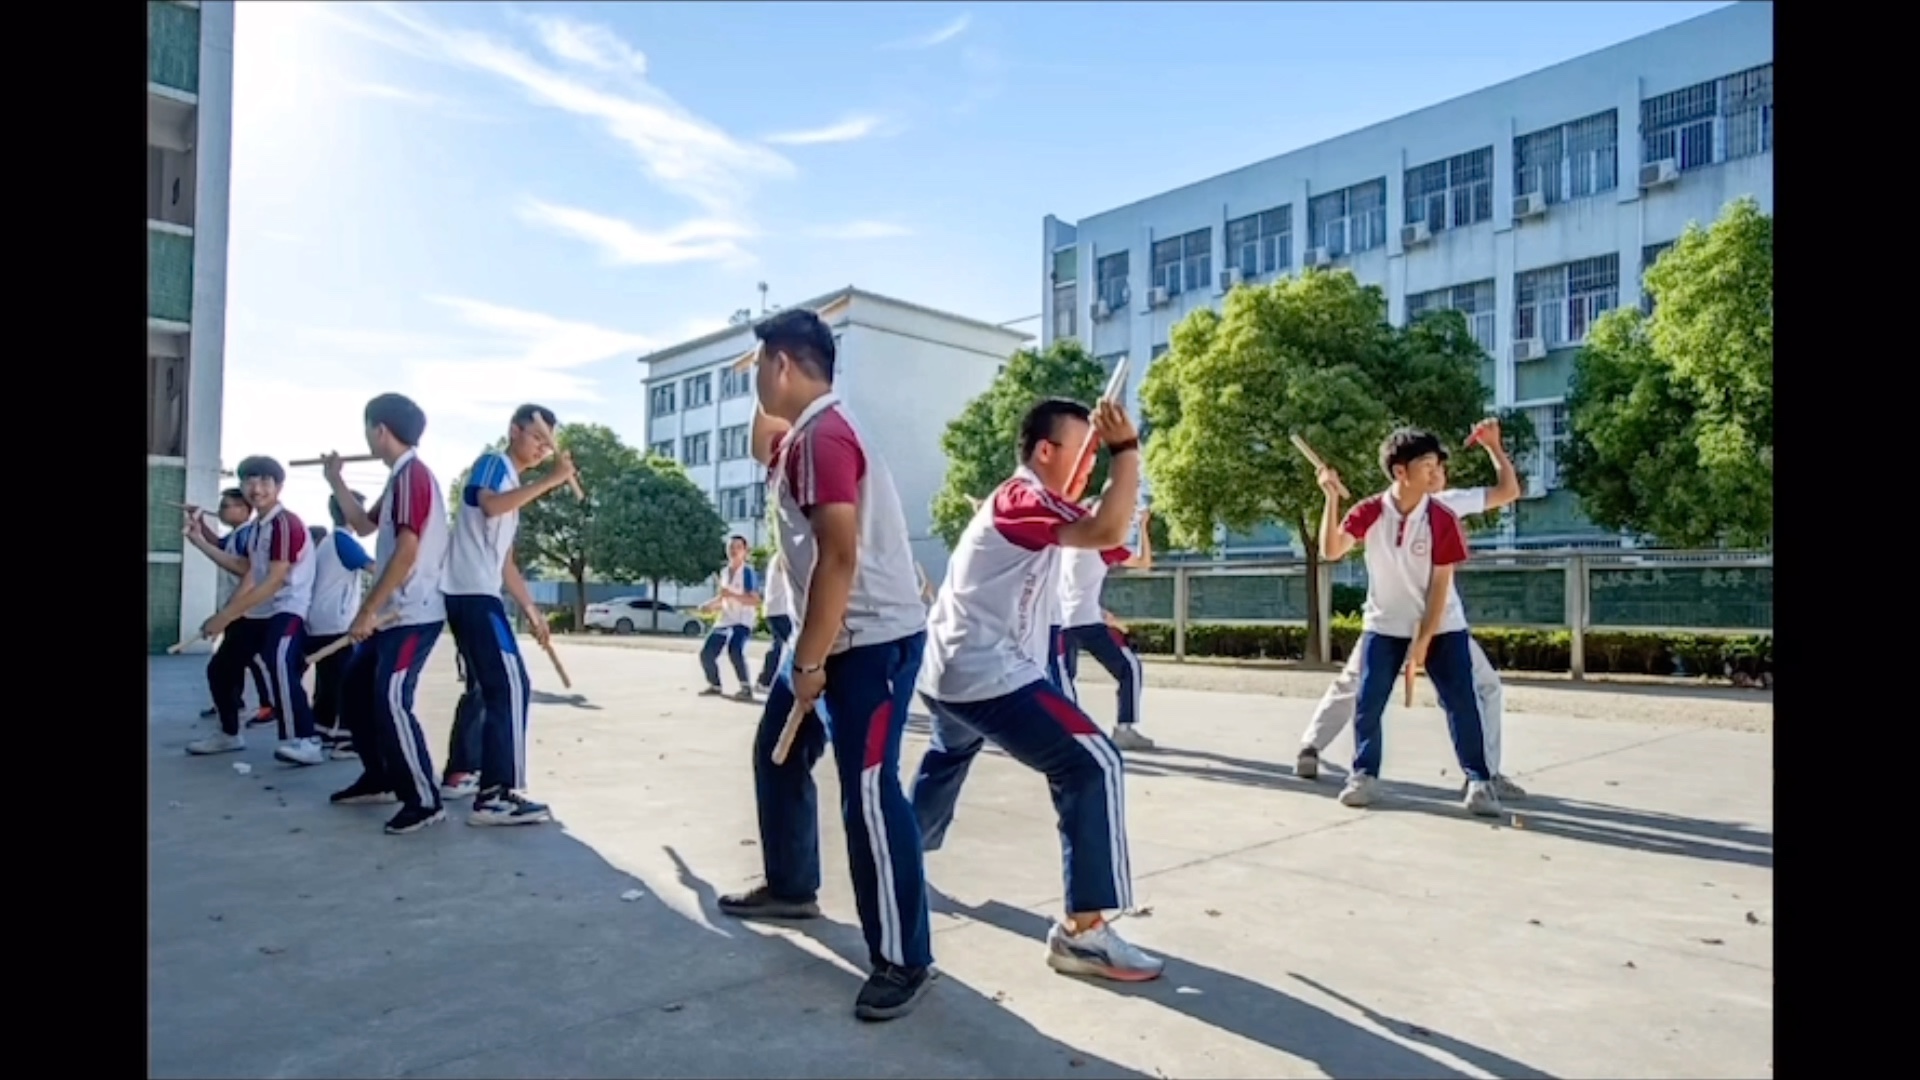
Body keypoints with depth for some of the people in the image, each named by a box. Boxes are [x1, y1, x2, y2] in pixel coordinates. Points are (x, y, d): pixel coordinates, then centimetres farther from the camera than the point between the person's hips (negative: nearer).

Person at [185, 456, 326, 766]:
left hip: (288, 609, -10)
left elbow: (274, 582, -22)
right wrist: (226, 615, 0)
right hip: (259, 611, 10)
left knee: (279, 665, -32)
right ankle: (229, 734, 36)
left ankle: (308, 742, -34)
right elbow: (251, 577, 11)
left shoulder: (286, 523, -17)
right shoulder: (256, 526, 13)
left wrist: (225, 615, -20)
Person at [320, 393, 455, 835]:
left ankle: (425, 801, -7)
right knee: (356, 687, 18)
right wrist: (336, 481, 24)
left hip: (414, 615, -11)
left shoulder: (413, 474, -15)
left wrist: (367, 611, -20)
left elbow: (407, 552, -23)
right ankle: (378, 779, 30)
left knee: (390, 701, -14)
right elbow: (364, 525, 30)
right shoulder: (399, 478, 17)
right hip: (393, 613, 11)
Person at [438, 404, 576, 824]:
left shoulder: (514, 487, 24)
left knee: (486, 686, 19)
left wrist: (531, 609, 24)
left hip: (470, 595, 10)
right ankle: (496, 796, -17)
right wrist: (550, 481, -27)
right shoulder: (493, 462, -3)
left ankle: (458, 775, 31)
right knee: (510, 685, -15)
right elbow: (490, 504, -27)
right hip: (473, 593, -10)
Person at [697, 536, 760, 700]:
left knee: (734, 650, -31)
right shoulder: (724, 572, 13)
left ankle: (746, 688, -18)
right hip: (724, 620, 7)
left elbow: (755, 601, -18)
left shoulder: (748, 572, -10)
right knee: (706, 653, 1)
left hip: (742, 621, -7)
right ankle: (715, 686, 23)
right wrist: (710, 605, 9)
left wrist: (732, 594, -26)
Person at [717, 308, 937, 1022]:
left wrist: (808, 662, -20)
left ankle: (904, 960, 1)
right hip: (831, 637, 11)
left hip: (874, 640, -11)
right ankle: (791, 888, 38)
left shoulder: (823, 435, -18)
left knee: (867, 792, -10)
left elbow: (839, 557, -24)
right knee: (777, 755, 21)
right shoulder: (802, 433, 13)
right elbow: (761, 451, 37)